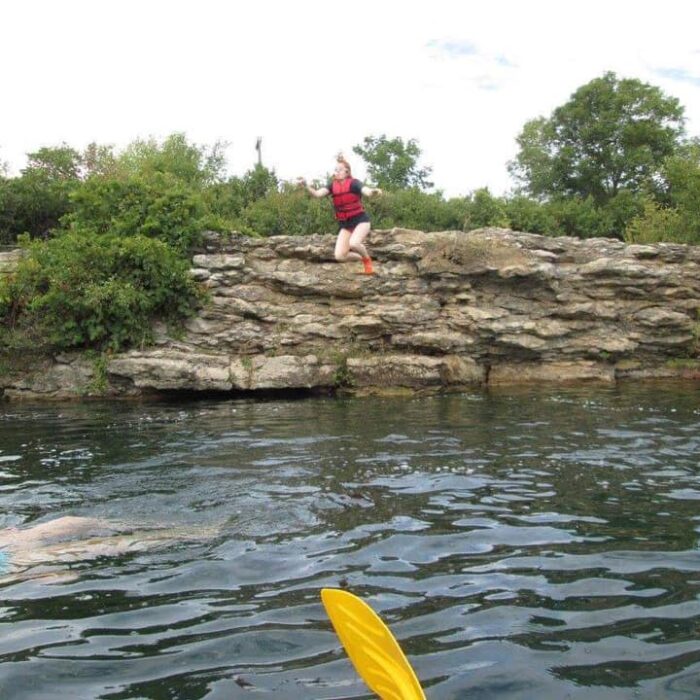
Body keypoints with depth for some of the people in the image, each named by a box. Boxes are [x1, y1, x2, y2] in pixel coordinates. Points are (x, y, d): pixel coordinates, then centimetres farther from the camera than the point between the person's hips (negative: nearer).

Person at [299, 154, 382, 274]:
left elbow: (367, 192, -28)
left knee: (353, 243, -34)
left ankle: (367, 259, 0)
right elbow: (317, 194, -11)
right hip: (344, 224, 5)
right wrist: (306, 186, -28)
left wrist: (374, 191, -51)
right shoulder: (332, 185, 2)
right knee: (339, 256, -9)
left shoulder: (353, 183, -11)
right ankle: (362, 258, 21)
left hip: (360, 220, -5)